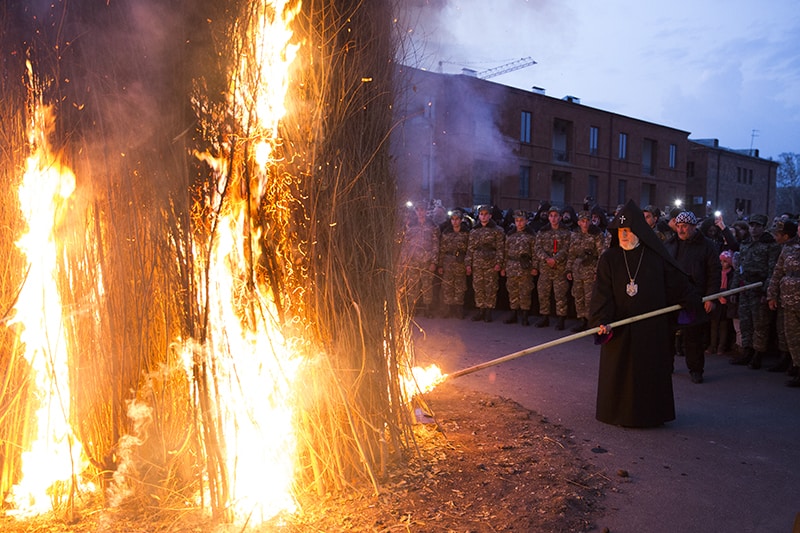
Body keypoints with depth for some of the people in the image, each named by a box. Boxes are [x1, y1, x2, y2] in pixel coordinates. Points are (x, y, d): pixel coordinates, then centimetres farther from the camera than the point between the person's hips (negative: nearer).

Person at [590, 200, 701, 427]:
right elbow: (602, 293, -9)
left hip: (652, 326, 0)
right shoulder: (609, 259, -3)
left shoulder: (656, 257, -3)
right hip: (619, 328, 0)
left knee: (651, 367, 9)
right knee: (618, 370, 7)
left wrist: (695, 303, 5)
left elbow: (676, 282, 6)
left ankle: (649, 413, 25)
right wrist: (603, 321, -19)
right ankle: (618, 412, 23)